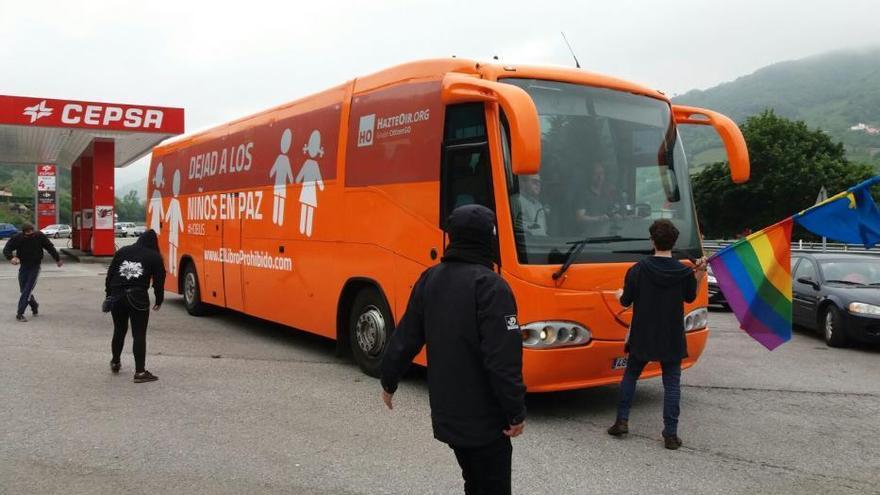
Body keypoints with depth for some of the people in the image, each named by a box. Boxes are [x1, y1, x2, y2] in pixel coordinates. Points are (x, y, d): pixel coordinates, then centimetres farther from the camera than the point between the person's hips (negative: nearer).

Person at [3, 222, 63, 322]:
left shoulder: (40, 236, -12)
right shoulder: (17, 238, -12)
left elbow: (50, 247, 0)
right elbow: (6, 249, -9)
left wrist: (58, 259, 11)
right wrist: (11, 258, -32)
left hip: (35, 267, -2)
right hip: (23, 267, 2)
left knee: (27, 291, -10)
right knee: (24, 290, 7)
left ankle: (19, 314, -7)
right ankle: (34, 305, 35)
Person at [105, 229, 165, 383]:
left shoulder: (122, 251, 14)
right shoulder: (155, 257, 4)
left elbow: (110, 274, 12)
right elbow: (159, 281, 3)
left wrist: (109, 294, 17)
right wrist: (159, 301, 15)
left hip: (117, 296, 4)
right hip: (138, 298, -4)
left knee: (119, 330, 22)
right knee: (139, 334, -1)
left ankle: (115, 363, 38)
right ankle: (140, 372, -3)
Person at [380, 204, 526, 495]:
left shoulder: (430, 279, 1)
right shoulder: (490, 286, -20)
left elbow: (405, 338, 7)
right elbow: (503, 360, -24)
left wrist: (388, 382, 19)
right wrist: (516, 413, -15)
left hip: (445, 413, 7)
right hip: (483, 418, -7)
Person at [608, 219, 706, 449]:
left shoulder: (638, 270, -12)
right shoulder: (684, 272, -9)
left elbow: (626, 302, -4)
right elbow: (690, 297, 9)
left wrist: (619, 294, 17)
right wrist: (699, 274, 11)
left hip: (642, 336, 0)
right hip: (672, 338, 0)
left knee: (630, 375, 18)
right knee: (672, 383, 7)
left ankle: (622, 421, 18)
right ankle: (671, 433, 6)